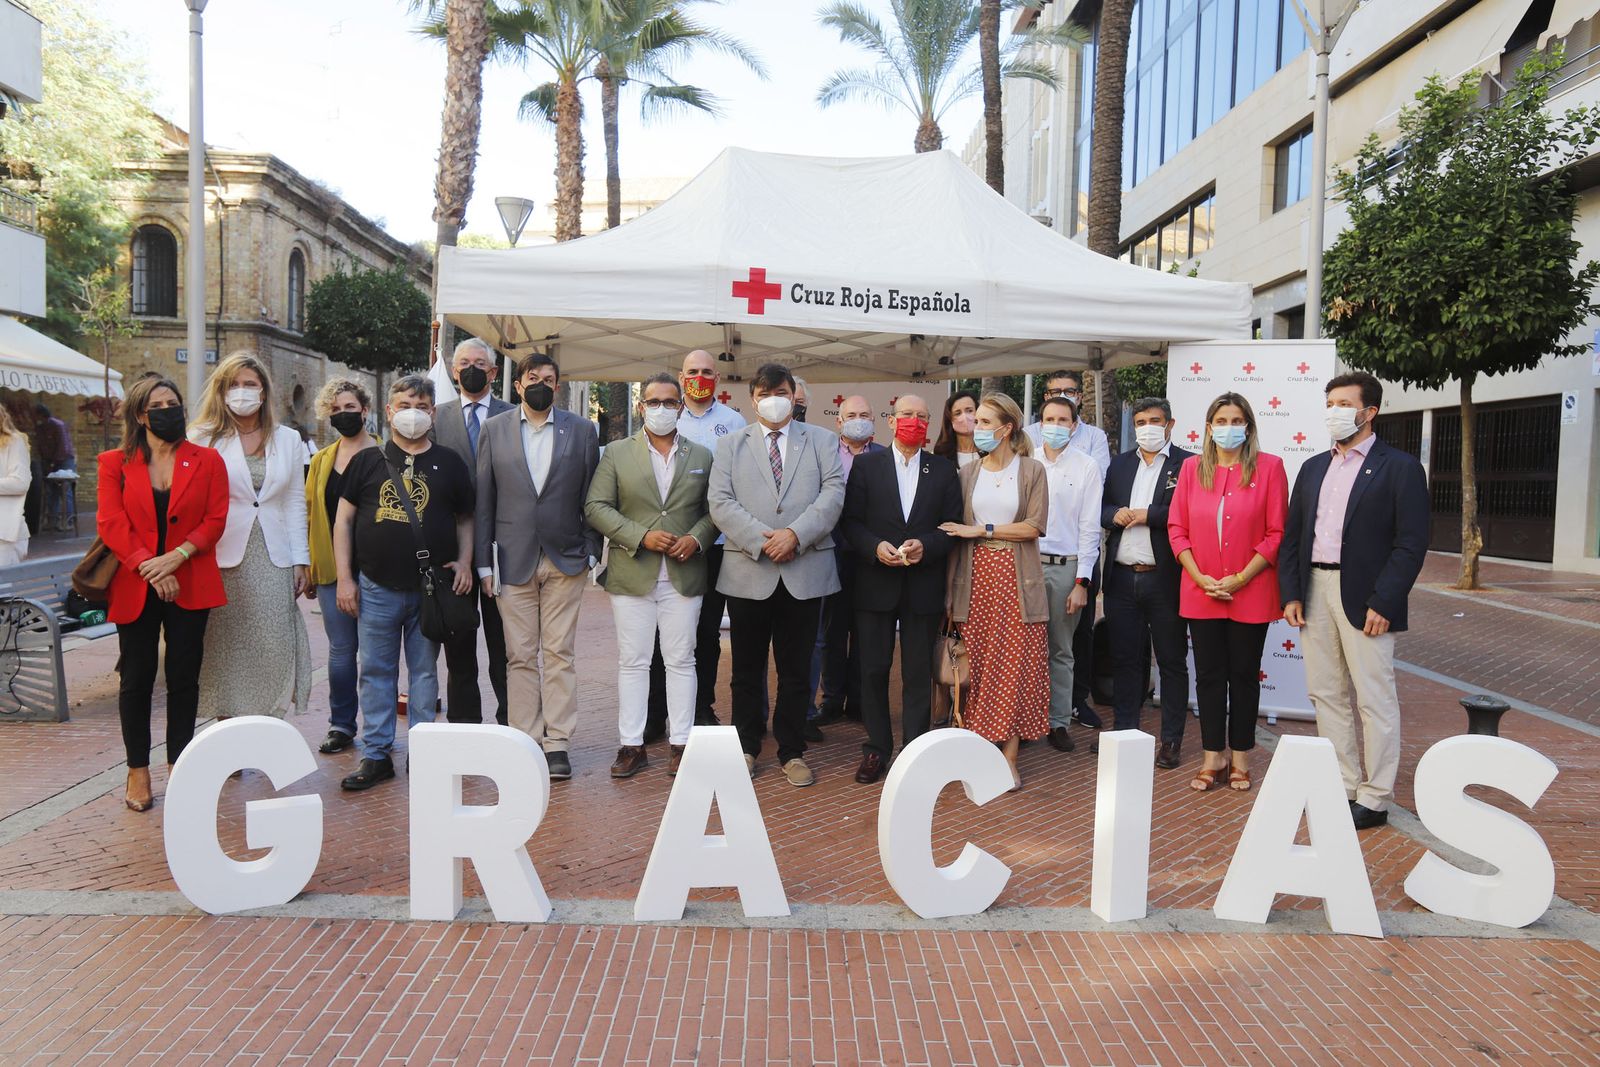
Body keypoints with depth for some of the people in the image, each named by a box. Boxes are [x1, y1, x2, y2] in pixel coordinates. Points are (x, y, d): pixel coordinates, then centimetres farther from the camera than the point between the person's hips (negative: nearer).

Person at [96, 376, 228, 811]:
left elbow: (215, 520, -2)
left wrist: (177, 556, -15)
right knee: (137, 678, 7)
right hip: (134, 587, 0)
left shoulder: (207, 461, 3)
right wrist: (148, 567, -16)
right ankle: (138, 771, 19)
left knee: (184, 677, 6)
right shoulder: (115, 464, 3)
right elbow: (110, 522, -5)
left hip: (189, 586, 0)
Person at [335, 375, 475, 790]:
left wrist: (464, 562, -4)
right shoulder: (366, 461, 5)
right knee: (375, 673, 5)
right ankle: (376, 756, 14)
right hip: (376, 588, 0)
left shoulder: (449, 463, 7)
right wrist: (345, 578, 0)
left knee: (424, 672, 8)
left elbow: (465, 518, 12)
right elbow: (344, 520, 6)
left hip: (431, 587, 0)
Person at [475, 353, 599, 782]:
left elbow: (591, 497, 6)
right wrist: (484, 562, 1)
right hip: (513, 560, 1)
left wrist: (591, 550, -1)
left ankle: (557, 743, 8)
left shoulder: (581, 430, 6)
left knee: (559, 654, 2)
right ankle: (525, 742, 12)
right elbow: (483, 500, 5)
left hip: (565, 559, 0)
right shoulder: (493, 430, 6)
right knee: (520, 657, 4)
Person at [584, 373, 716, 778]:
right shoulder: (616, 453, 6)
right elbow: (596, 507, -1)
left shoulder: (701, 456, 11)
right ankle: (632, 745, 11)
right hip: (631, 574, -1)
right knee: (632, 662, 4)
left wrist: (697, 539, -8)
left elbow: (714, 510, 11)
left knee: (681, 661, 5)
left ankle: (681, 743, 13)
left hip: (683, 575, 1)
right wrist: (640, 537, -12)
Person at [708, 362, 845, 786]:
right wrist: (761, 540, -14)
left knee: (796, 669, 7)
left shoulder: (822, 441, 10)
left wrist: (795, 534, -15)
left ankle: (792, 752, 18)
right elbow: (721, 503, -1)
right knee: (747, 668, 10)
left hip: (806, 572, 0)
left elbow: (833, 493, -2)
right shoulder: (731, 445, 11)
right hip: (748, 572, 1)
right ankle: (747, 746, 24)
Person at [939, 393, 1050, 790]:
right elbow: (957, 533, 7)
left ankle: (1009, 757, 7)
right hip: (976, 577, 2)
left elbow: (1034, 527, -7)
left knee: (1016, 666, -1)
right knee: (978, 667, 1)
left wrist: (982, 529, -9)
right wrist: (950, 592, 2)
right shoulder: (967, 473, 10)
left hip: (1016, 579, -2)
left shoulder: (1032, 470, 3)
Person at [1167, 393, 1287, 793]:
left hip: (1250, 593, -2)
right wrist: (1201, 577, -8)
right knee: (1209, 676, 8)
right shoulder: (1192, 468, 5)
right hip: (1201, 592, 2)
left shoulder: (1269, 467, -3)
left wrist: (1240, 578, -12)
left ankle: (1240, 760, 21)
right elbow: (1177, 528, 3)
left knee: (1244, 676, 9)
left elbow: (1277, 533, -5)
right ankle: (1213, 759, 19)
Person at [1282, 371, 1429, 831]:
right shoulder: (1314, 467, 14)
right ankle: (1343, 785, 23)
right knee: (1325, 694, 11)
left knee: (1375, 699, 2)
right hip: (1314, 591, 6)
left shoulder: (1400, 468, -4)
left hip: (1365, 598, -6)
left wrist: (1382, 603, -16)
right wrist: (1291, 593, 3)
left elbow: (1411, 543, -9)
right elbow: (1292, 535, 13)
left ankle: (1374, 798, 11)